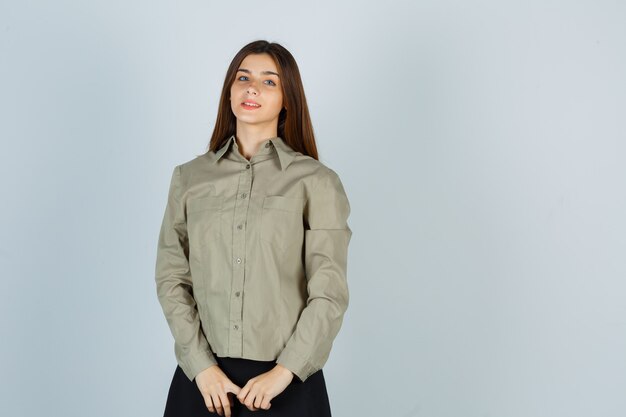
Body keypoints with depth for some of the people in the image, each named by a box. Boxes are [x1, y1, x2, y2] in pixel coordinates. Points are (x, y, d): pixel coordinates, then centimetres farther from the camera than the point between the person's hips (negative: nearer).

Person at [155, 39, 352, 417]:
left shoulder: (316, 181, -3)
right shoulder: (189, 177, 5)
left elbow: (330, 293, -6)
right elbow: (171, 278, 2)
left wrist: (284, 372, -12)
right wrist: (202, 366, -7)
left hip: (286, 380, -2)